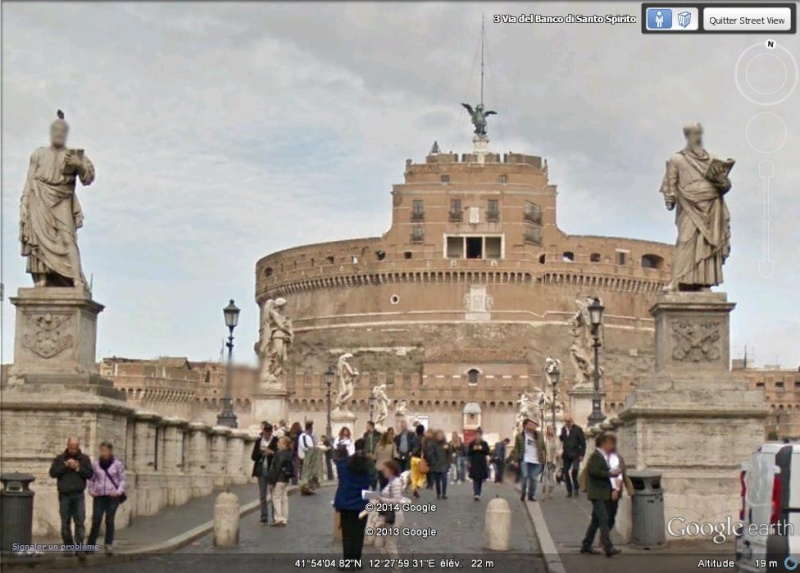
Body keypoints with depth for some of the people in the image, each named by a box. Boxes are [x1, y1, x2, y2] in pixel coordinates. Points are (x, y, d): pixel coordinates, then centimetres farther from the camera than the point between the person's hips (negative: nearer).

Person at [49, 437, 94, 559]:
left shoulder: (84, 459, 7)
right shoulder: (60, 458, 6)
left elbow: (90, 474, 0)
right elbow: (52, 472, -3)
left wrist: (78, 468, -13)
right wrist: (65, 466, -14)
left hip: (79, 495, -1)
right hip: (64, 495, 1)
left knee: (80, 522, -6)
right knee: (65, 523, 5)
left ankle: (79, 548, -6)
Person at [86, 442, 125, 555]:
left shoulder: (117, 464, -1)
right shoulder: (95, 464, 5)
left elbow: (122, 479, 3)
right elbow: (91, 479, 15)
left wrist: (119, 492, -8)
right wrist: (91, 491, 3)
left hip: (112, 496, -1)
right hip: (99, 496, 1)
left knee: (109, 520, 0)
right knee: (96, 520, -2)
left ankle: (109, 546, 5)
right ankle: (90, 544, 4)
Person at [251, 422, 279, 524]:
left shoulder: (276, 441, -3)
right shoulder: (258, 441, 7)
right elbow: (253, 456, 5)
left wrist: (272, 453, -21)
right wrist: (261, 452, -13)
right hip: (261, 471, 4)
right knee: (262, 496, 7)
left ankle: (275, 517, 3)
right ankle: (264, 517, 13)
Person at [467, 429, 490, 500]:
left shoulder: (484, 444, 3)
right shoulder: (471, 444, 3)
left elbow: (487, 453, -3)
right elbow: (469, 453, 2)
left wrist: (482, 449, -17)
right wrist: (473, 449, -14)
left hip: (482, 463, 1)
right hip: (474, 463, -1)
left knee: (480, 479, 8)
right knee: (475, 479, -10)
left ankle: (478, 494, 20)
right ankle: (476, 494, -19)